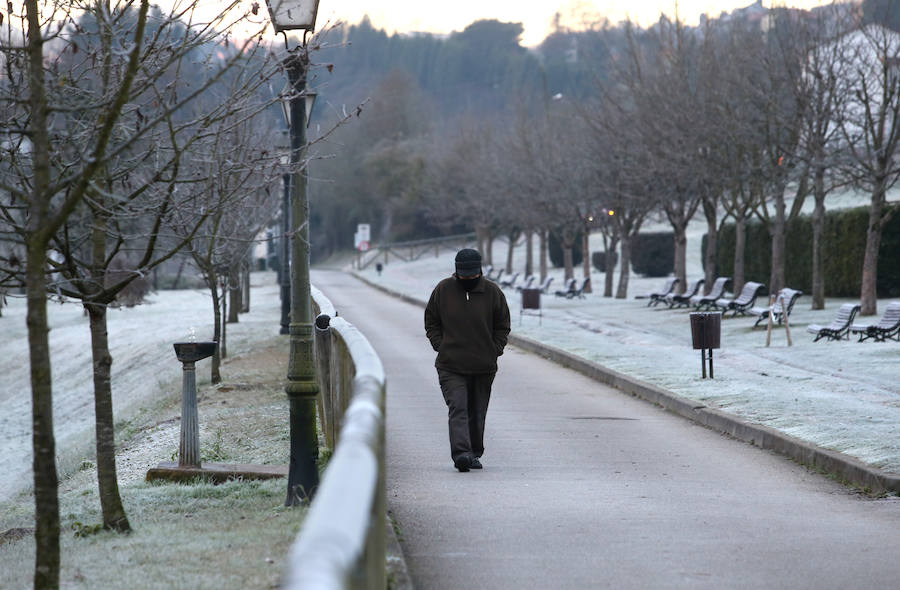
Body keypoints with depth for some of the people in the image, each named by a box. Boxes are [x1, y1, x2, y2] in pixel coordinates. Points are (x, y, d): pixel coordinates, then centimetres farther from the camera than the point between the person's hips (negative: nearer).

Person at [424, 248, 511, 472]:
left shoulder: (492, 292, 2)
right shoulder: (443, 290, 1)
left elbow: (503, 326, 12)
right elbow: (431, 322, 13)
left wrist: (494, 350, 1)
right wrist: (440, 345, 0)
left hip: (484, 367, 2)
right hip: (451, 366, -2)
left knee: (477, 413, 9)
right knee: (457, 408, -16)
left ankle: (474, 453, 22)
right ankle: (461, 452, -27)